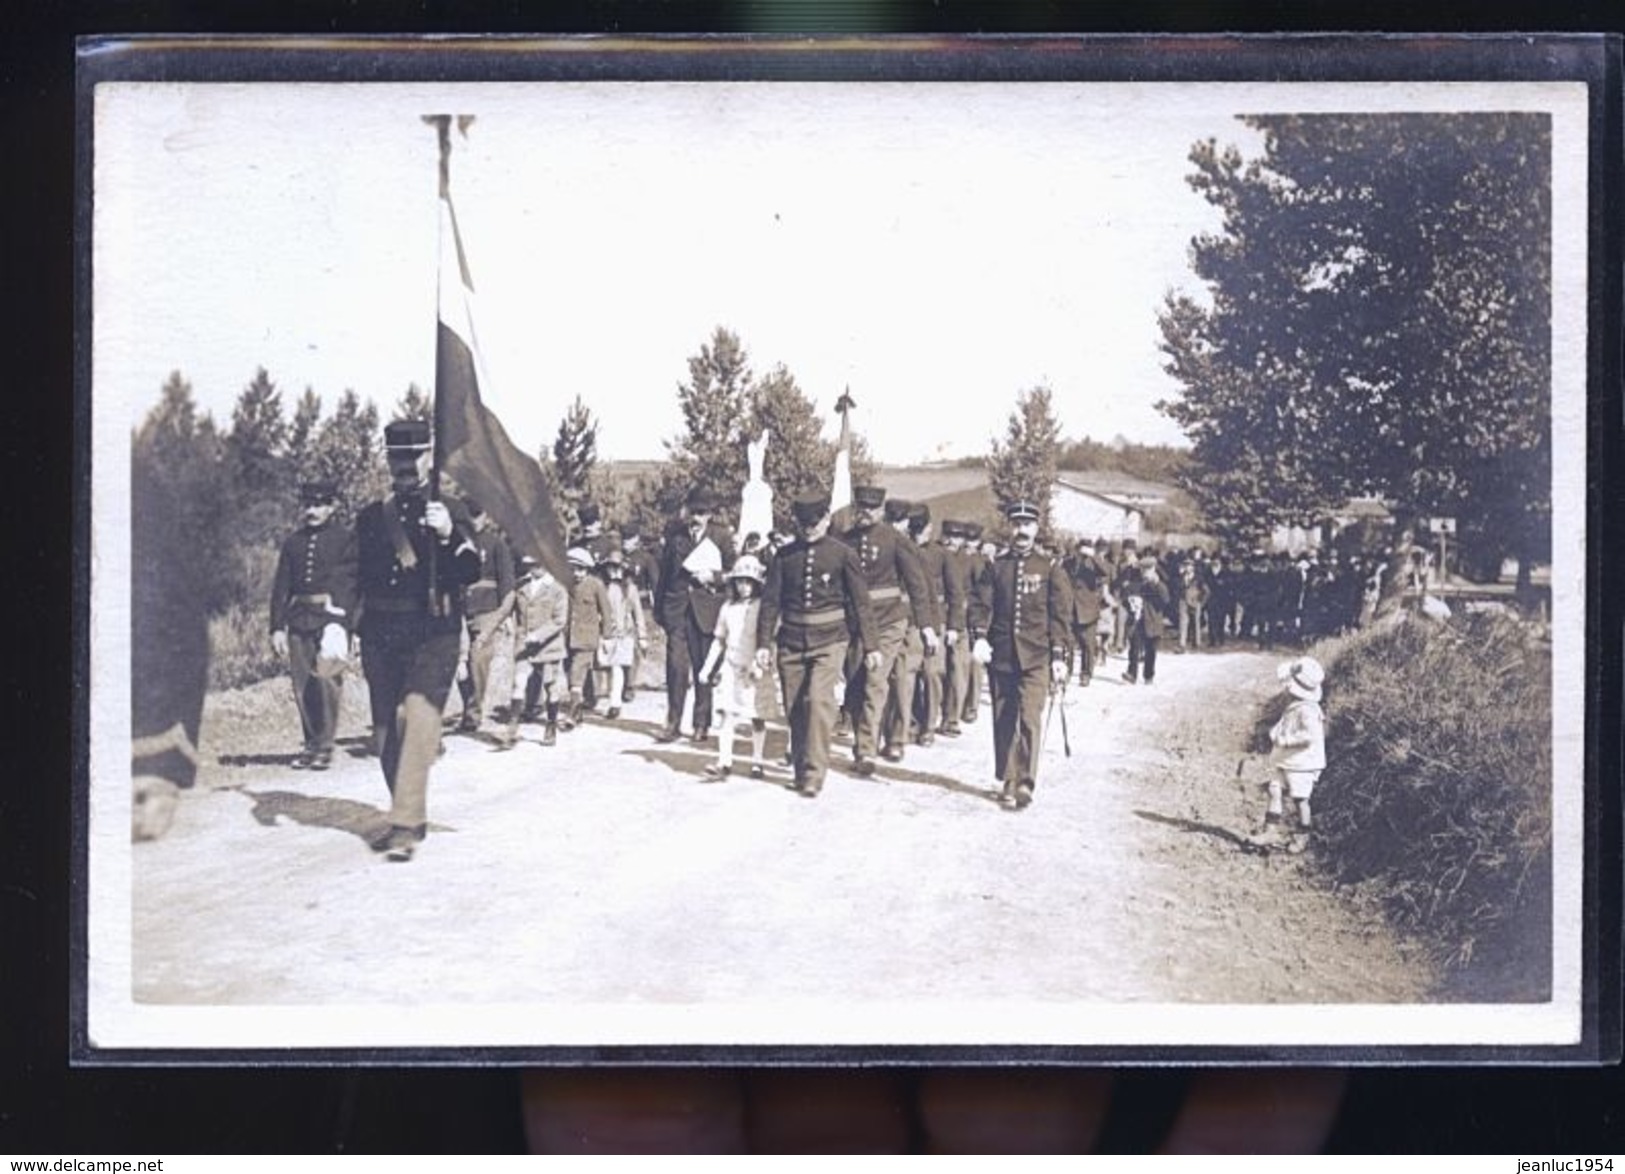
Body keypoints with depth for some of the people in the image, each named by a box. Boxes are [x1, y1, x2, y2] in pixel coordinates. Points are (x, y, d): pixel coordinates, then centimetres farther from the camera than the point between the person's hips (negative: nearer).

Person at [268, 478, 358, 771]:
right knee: (302, 686, 3)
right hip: (298, 620, 4)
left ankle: (324, 745, -3)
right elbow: (280, 587, 14)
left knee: (327, 681, -10)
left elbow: (350, 583, -4)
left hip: (330, 616, -4)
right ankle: (311, 743, 12)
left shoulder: (347, 538, 3)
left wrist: (342, 623, -15)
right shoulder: (293, 542, 15)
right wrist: (277, 628, 6)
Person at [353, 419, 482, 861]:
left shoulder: (450, 511, 3)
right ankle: (411, 817, 21)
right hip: (380, 637, 5)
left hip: (433, 636, -4)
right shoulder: (369, 517, 14)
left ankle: (405, 824, -20)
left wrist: (449, 536, -24)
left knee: (418, 720, -17)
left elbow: (471, 572, -7)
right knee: (389, 730, 8)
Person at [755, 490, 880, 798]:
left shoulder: (843, 554, 0)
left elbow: (860, 602, 2)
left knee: (819, 699, -19)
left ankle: (814, 773, -17)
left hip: (829, 639, -3)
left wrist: (871, 645, 1)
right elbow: (770, 601, 7)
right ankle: (800, 769, 22)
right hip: (791, 641, 3)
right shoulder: (785, 556, 6)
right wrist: (764, 643, 0)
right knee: (794, 709, 6)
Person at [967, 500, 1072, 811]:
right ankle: (1008, 782, 17)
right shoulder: (995, 566, 9)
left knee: (1030, 718, -15)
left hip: (1036, 657, -2)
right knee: (1003, 721, 7)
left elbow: (1061, 613, 3)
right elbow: (980, 602, 2)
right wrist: (979, 636, -16)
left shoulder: (1050, 568, 4)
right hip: (1000, 656, 2)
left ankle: (1026, 782, -13)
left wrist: (1059, 656, -4)